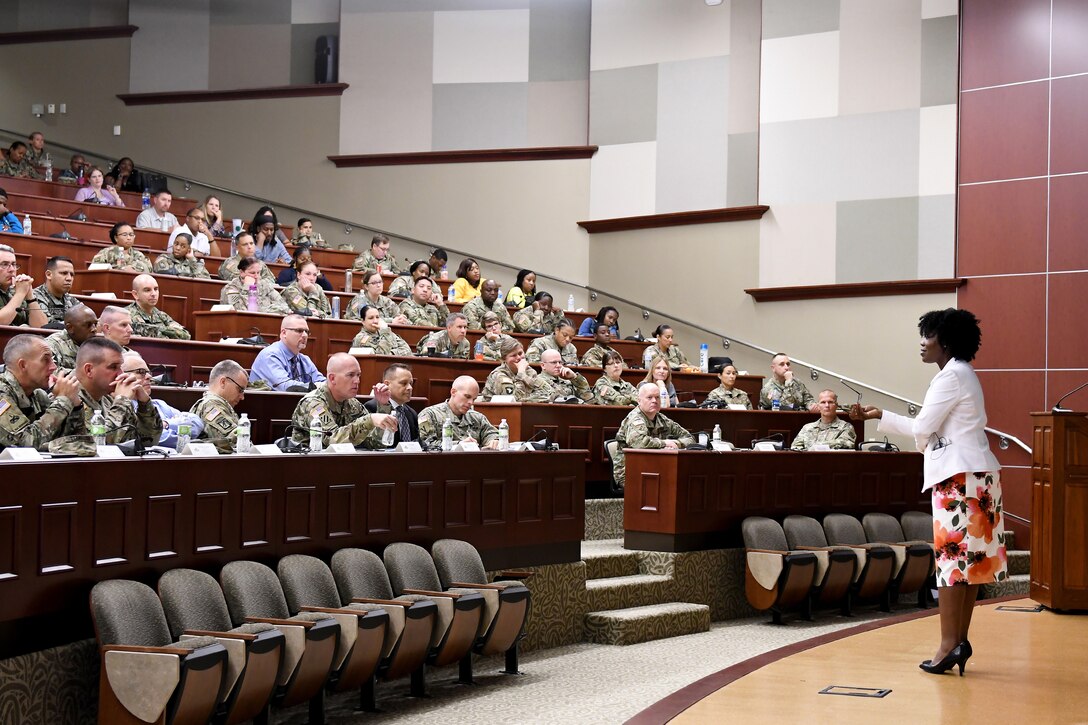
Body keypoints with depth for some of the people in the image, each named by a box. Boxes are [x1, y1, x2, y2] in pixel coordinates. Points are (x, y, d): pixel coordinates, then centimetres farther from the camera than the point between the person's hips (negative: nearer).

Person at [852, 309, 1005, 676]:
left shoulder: (952, 375, -11)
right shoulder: (961, 373, 20)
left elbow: (922, 428, -12)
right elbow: (928, 428, 21)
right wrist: (880, 416, 20)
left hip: (959, 475, -10)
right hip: (972, 474, 10)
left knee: (951, 556, -8)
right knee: (970, 559, 9)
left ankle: (949, 644, -7)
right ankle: (960, 640, 12)